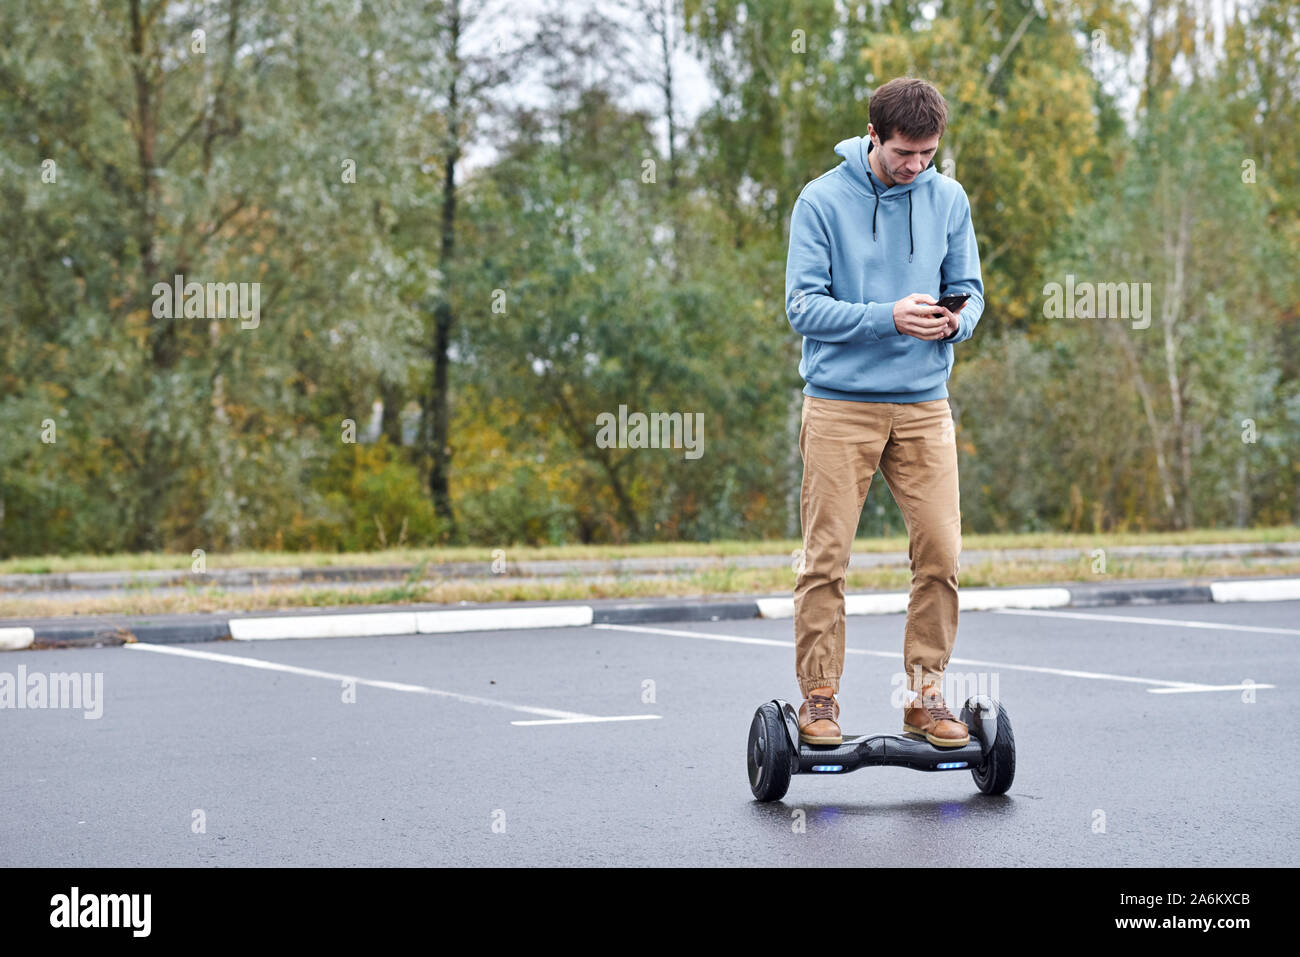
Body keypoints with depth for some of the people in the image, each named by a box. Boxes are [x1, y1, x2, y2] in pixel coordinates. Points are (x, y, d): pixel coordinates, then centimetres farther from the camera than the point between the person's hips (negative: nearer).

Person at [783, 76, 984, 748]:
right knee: (826, 558, -3)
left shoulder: (948, 199, 8)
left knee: (940, 552, -2)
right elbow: (803, 306, -8)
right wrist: (888, 317, -20)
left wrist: (956, 320, -12)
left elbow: (969, 288, 12)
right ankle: (819, 698, 7)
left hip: (924, 404, 3)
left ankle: (926, 694, 11)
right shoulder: (822, 200, -4)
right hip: (840, 403, -3)